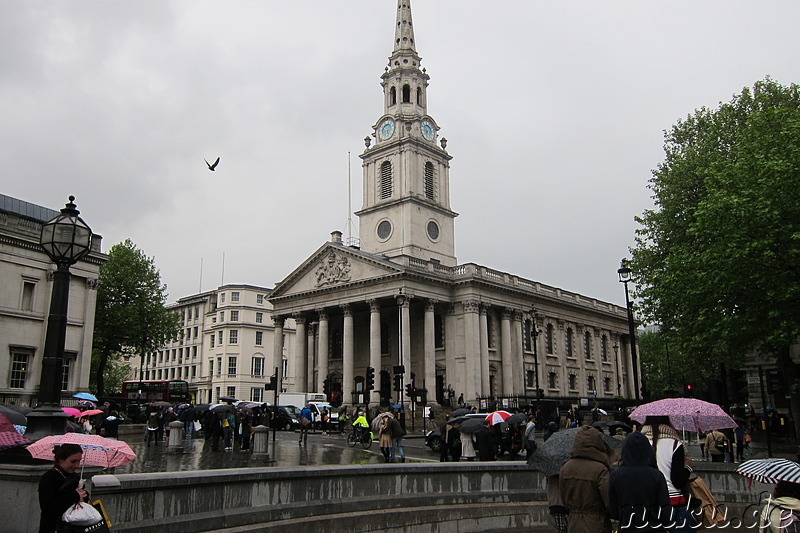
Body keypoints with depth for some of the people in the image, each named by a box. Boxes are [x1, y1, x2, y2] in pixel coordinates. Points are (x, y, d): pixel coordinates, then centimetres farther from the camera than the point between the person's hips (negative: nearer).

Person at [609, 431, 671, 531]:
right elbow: (666, 512, -9)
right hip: (653, 528, -1)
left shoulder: (615, 476, -10)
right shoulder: (657, 475, -13)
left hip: (626, 528, 1)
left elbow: (613, 513, -2)